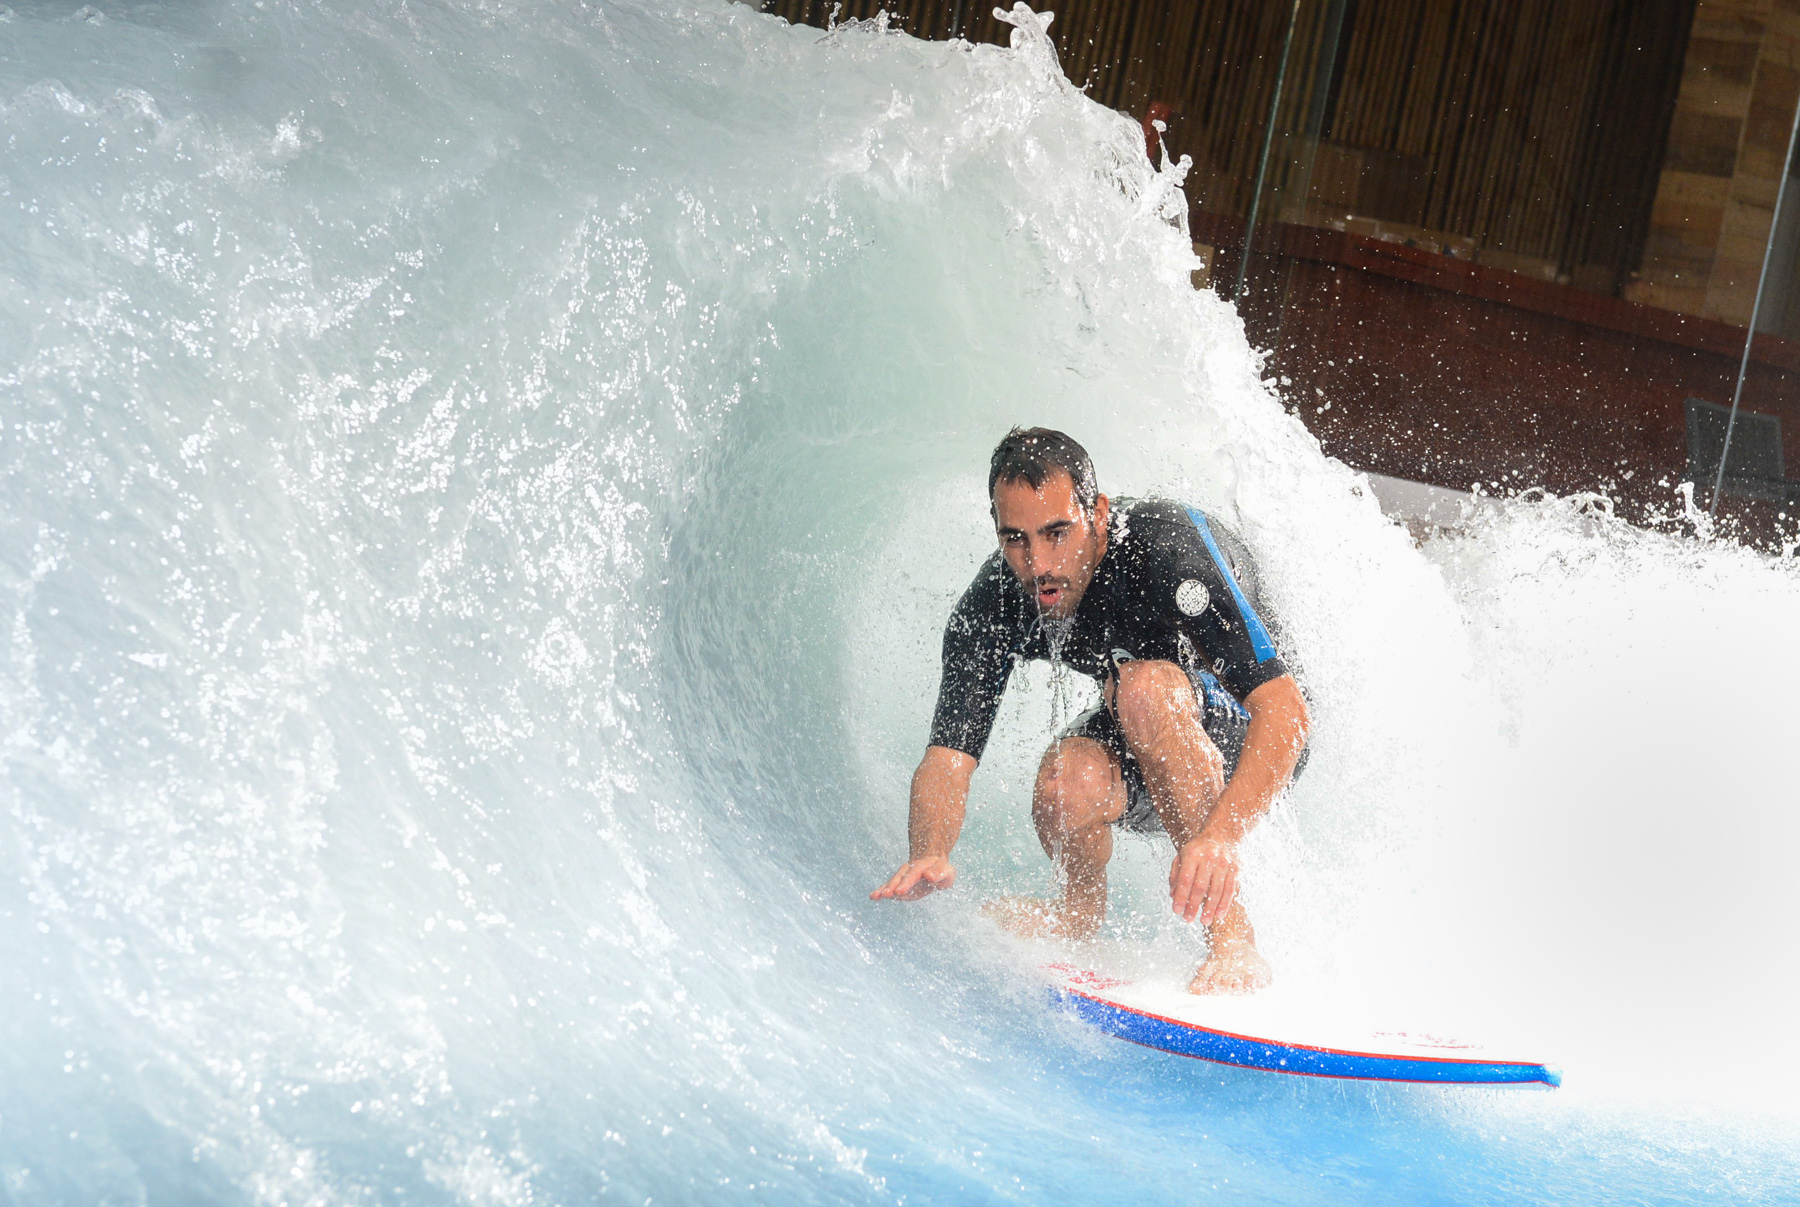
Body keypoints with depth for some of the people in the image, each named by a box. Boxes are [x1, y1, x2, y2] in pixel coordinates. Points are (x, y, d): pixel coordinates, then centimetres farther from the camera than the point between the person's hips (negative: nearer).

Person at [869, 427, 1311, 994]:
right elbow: (948, 755, -27)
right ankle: (1081, 908, 5)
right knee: (1067, 782, -29)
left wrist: (1222, 836, -55)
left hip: (1246, 746, -4)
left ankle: (1231, 934, -31)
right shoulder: (992, 607, -21)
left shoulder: (1165, 545, -35)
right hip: (1138, 739, 4)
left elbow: (1284, 709, -40)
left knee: (1144, 684, -35)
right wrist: (929, 855, -49)